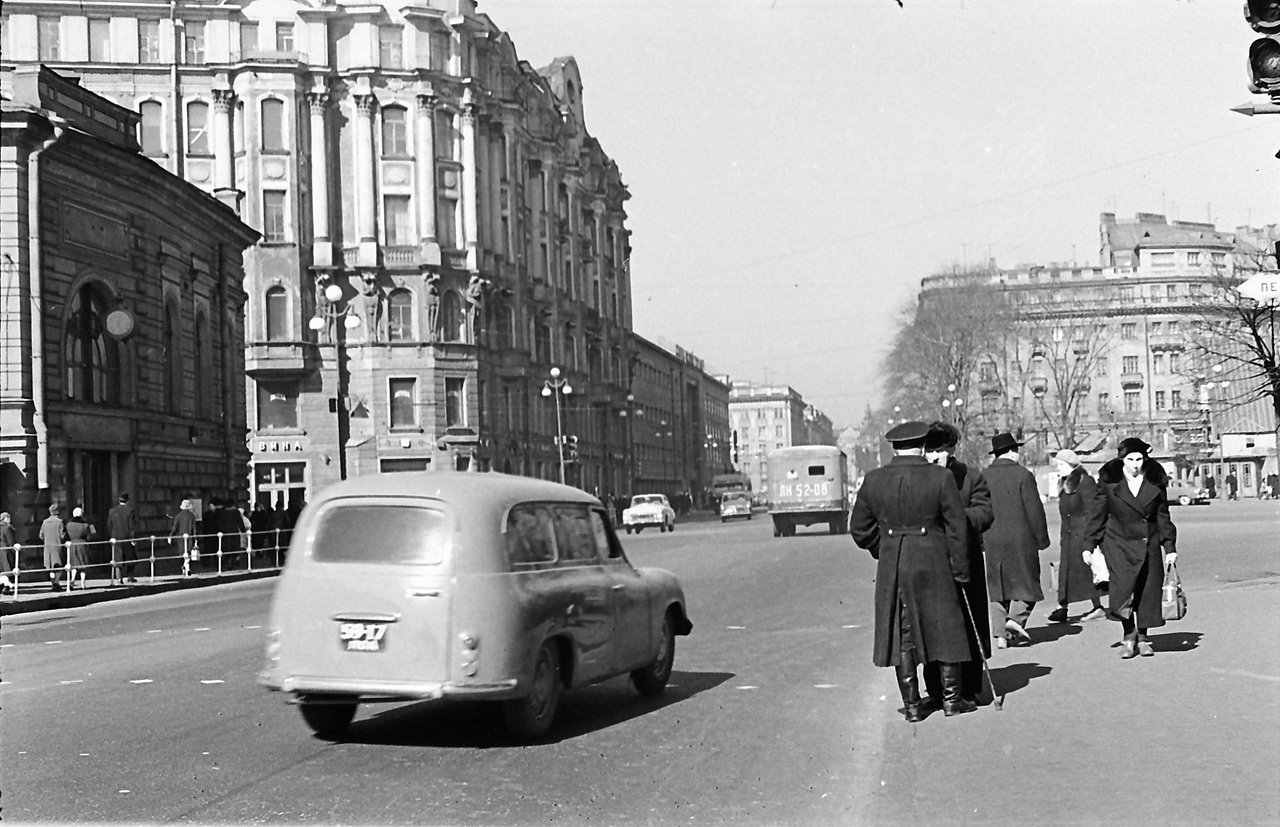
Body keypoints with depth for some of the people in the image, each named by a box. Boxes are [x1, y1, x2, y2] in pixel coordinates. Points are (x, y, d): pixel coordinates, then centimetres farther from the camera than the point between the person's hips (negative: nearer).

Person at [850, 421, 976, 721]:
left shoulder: (874, 480, 0)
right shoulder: (941, 478, -7)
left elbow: (860, 529, 6)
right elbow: (957, 528, -5)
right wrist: (960, 569, 2)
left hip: (891, 565, 2)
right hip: (933, 564, -2)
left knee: (901, 633, 9)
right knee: (946, 627, 11)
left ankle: (911, 705, 12)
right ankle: (951, 699, 17)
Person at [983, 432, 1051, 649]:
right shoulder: (1023, 475, -8)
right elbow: (1034, 509, -8)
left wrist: (980, 539, 17)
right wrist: (1042, 539, 0)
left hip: (992, 541, 4)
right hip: (1020, 538, -4)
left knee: (998, 587, 10)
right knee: (1026, 582, 8)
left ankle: (1002, 633, 7)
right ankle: (1016, 618, -11)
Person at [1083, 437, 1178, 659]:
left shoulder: (1155, 482, 3)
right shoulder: (1109, 481, -3)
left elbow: (1163, 517, 10)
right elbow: (1097, 515, 2)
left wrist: (1170, 547, 7)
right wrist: (1090, 546, 0)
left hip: (1148, 545, 3)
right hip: (1119, 543, -3)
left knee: (1148, 591, 4)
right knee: (1123, 587, -17)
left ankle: (1142, 638, 18)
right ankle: (1128, 636, -5)